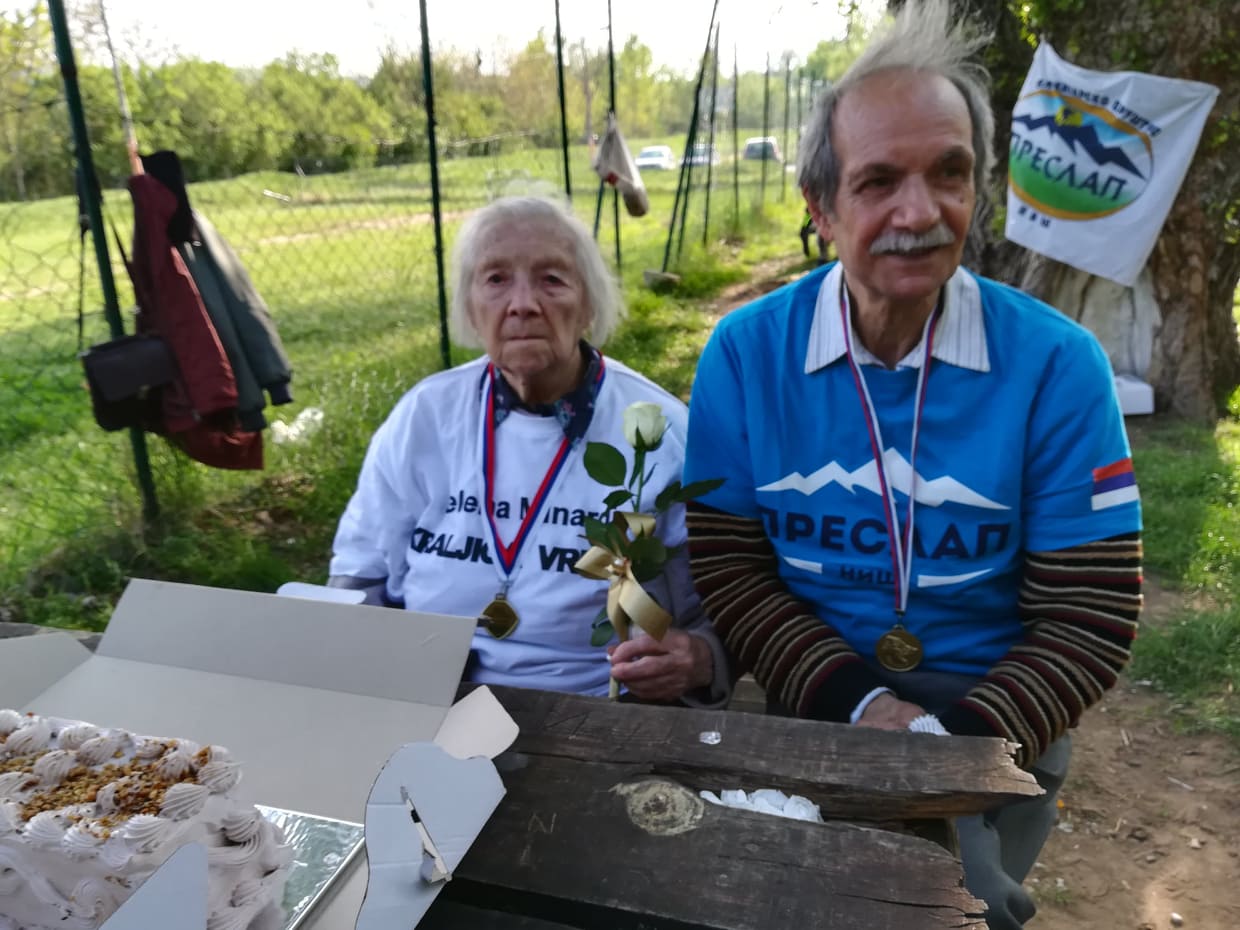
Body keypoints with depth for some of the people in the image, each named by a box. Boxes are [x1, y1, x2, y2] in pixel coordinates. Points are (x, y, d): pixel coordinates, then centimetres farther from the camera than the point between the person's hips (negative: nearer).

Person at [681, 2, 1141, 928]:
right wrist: (857, 702, -17)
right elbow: (726, 568, -6)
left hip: (993, 730, 0)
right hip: (810, 708, 1)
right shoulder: (744, 352, -8)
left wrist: (960, 735, -20)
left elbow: (1091, 618, -7)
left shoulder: (1057, 364, -10)